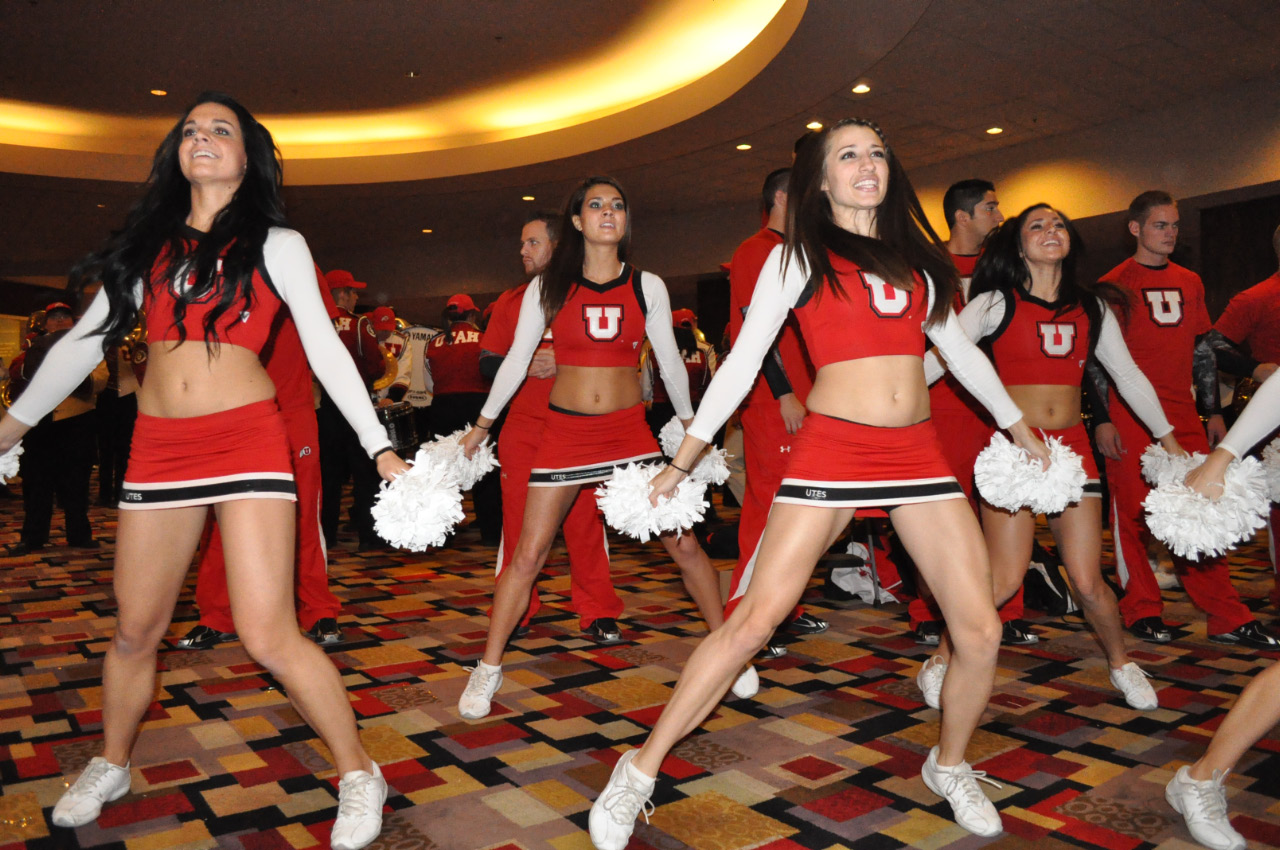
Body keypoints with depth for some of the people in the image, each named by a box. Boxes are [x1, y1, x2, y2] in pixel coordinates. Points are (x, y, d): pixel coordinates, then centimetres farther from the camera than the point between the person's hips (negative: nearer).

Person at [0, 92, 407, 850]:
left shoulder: (275, 243, 5)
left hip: (248, 440, -4)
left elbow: (326, 349, 0)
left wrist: (380, 446, -8)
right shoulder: (148, 243, 15)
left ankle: (359, 774, 7)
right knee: (136, 631, 14)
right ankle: (111, 767, 40)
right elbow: (87, 339, 19)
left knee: (268, 635, -10)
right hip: (159, 446, 4)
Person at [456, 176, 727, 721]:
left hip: (629, 431, 1)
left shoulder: (647, 285, 4)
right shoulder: (547, 287, 2)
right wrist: (481, 426, 11)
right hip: (564, 432, 0)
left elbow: (669, 361, 12)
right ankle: (488, 670, 16)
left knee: (684, 546, 0)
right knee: (527, 555, 0)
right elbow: (516, 361, 7)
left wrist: (689, 426, 20)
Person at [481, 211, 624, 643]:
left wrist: (565, 362, -13)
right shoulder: (511, 300, 14)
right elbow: (487, 361, 12)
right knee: (518, 517, 3)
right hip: (522, 425, 2)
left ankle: (598, 613, 10)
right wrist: (525, 364, -7)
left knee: (585, 518, -2)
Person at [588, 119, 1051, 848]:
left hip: (919, 451, 5)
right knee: (755, 619, -11)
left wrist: (1019, 426, 31)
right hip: (831, 448, -4)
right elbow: (743, 362, 3)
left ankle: (951, 766, 29)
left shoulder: (916, 256, 17)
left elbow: (961, 349, 26)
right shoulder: (798, 257, 4)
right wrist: (684, 459, 1)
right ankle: (641, 771, 3)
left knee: (981, 629, 1)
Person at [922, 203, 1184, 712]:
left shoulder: (1091, 307, 12)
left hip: (1072, 447, 4)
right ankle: (940, 663, 9)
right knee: (1004, 579, -10)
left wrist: (1167, 439, 22)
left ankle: (1121, 664, 30)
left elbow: (1127, 375, 19)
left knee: (1087, 579, 2)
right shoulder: (995, 303, 0)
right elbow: (939, 357, -7)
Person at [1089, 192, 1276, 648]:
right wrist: (1102, 419, -8)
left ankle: (1227, 618, 11)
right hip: (1129, 418, -5)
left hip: (1184, 416, 5)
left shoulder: (1190, 282, 16)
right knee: (1133, 514, 0)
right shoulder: (1113, 284, 0)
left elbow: (1201, 351, 20)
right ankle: (1143, 612, 13)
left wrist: (1213, 411, 14)